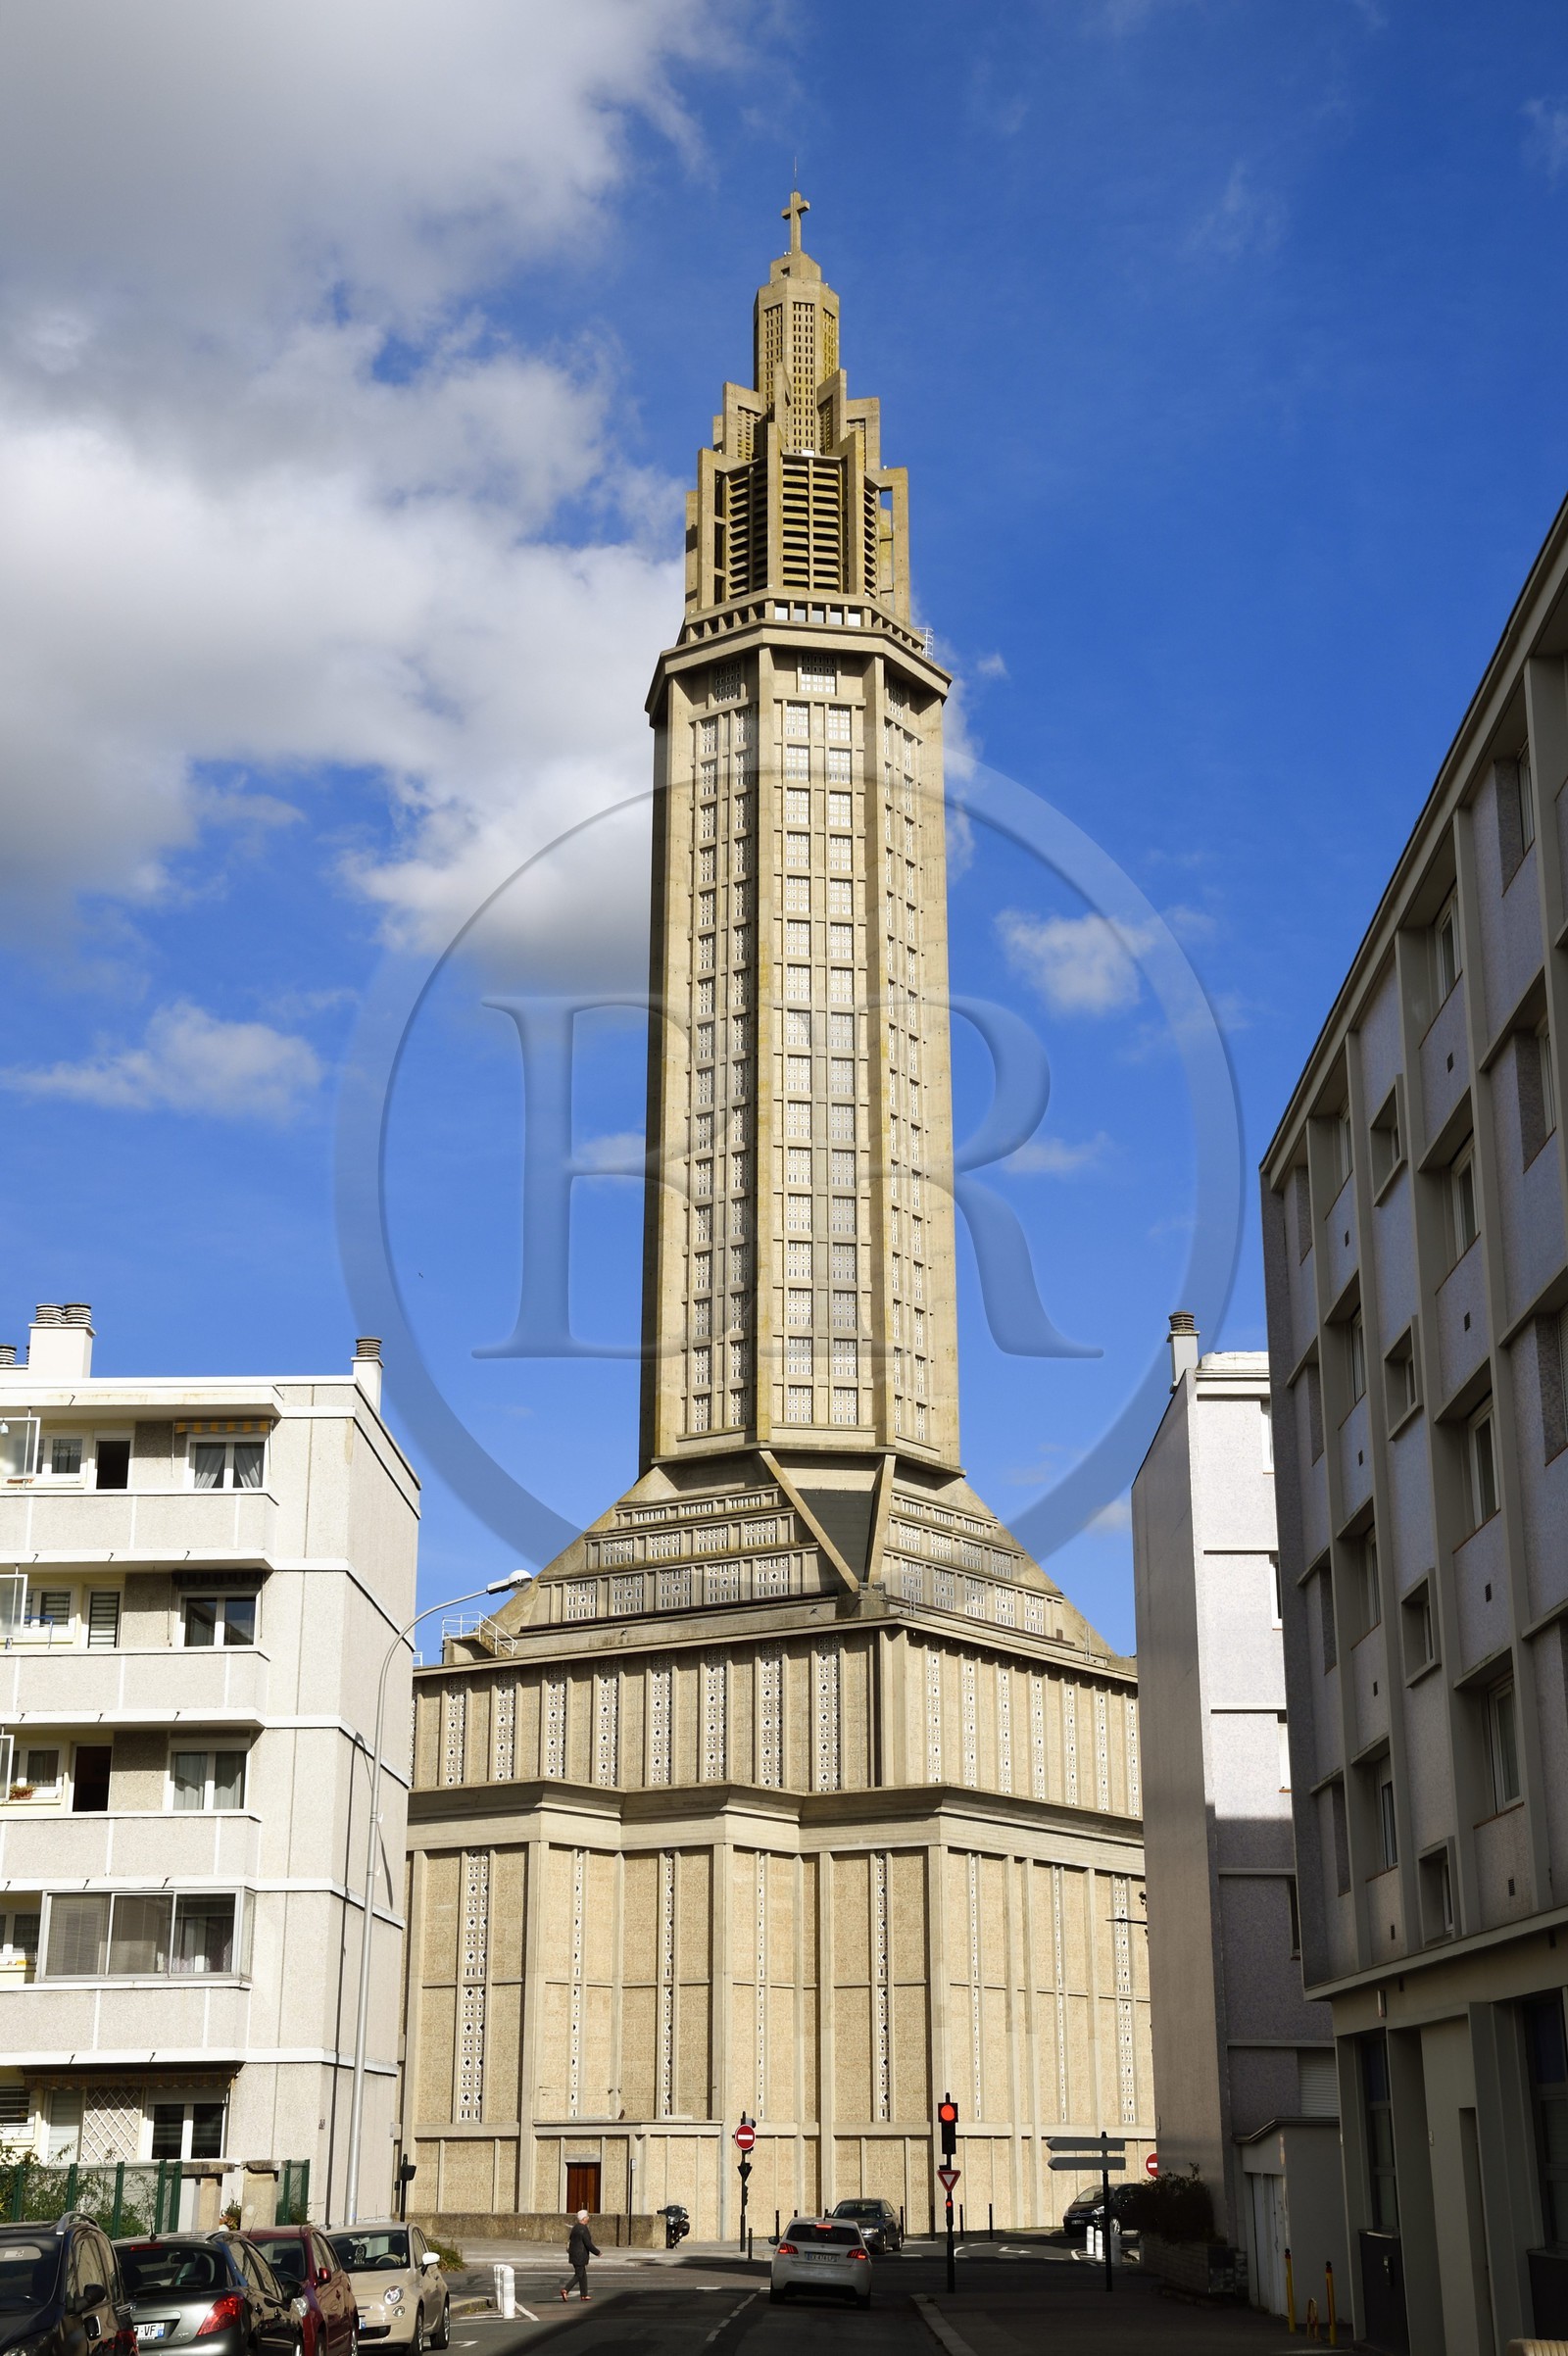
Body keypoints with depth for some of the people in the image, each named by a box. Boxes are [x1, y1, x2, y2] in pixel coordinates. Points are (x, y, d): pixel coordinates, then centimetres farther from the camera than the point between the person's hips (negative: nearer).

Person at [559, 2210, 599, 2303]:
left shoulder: (575, 2227, 11)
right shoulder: (584, 2229, -17)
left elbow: (570, 2240, 15)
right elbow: (588, 2244, -18)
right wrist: (597, 2252, -8)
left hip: (574, 2254, 9)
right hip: (580, 2256, -9)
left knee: (583, 2274, 16)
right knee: (579, 2275, -4)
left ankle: (584, 2295, 19)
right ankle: (565, 2290, -16)